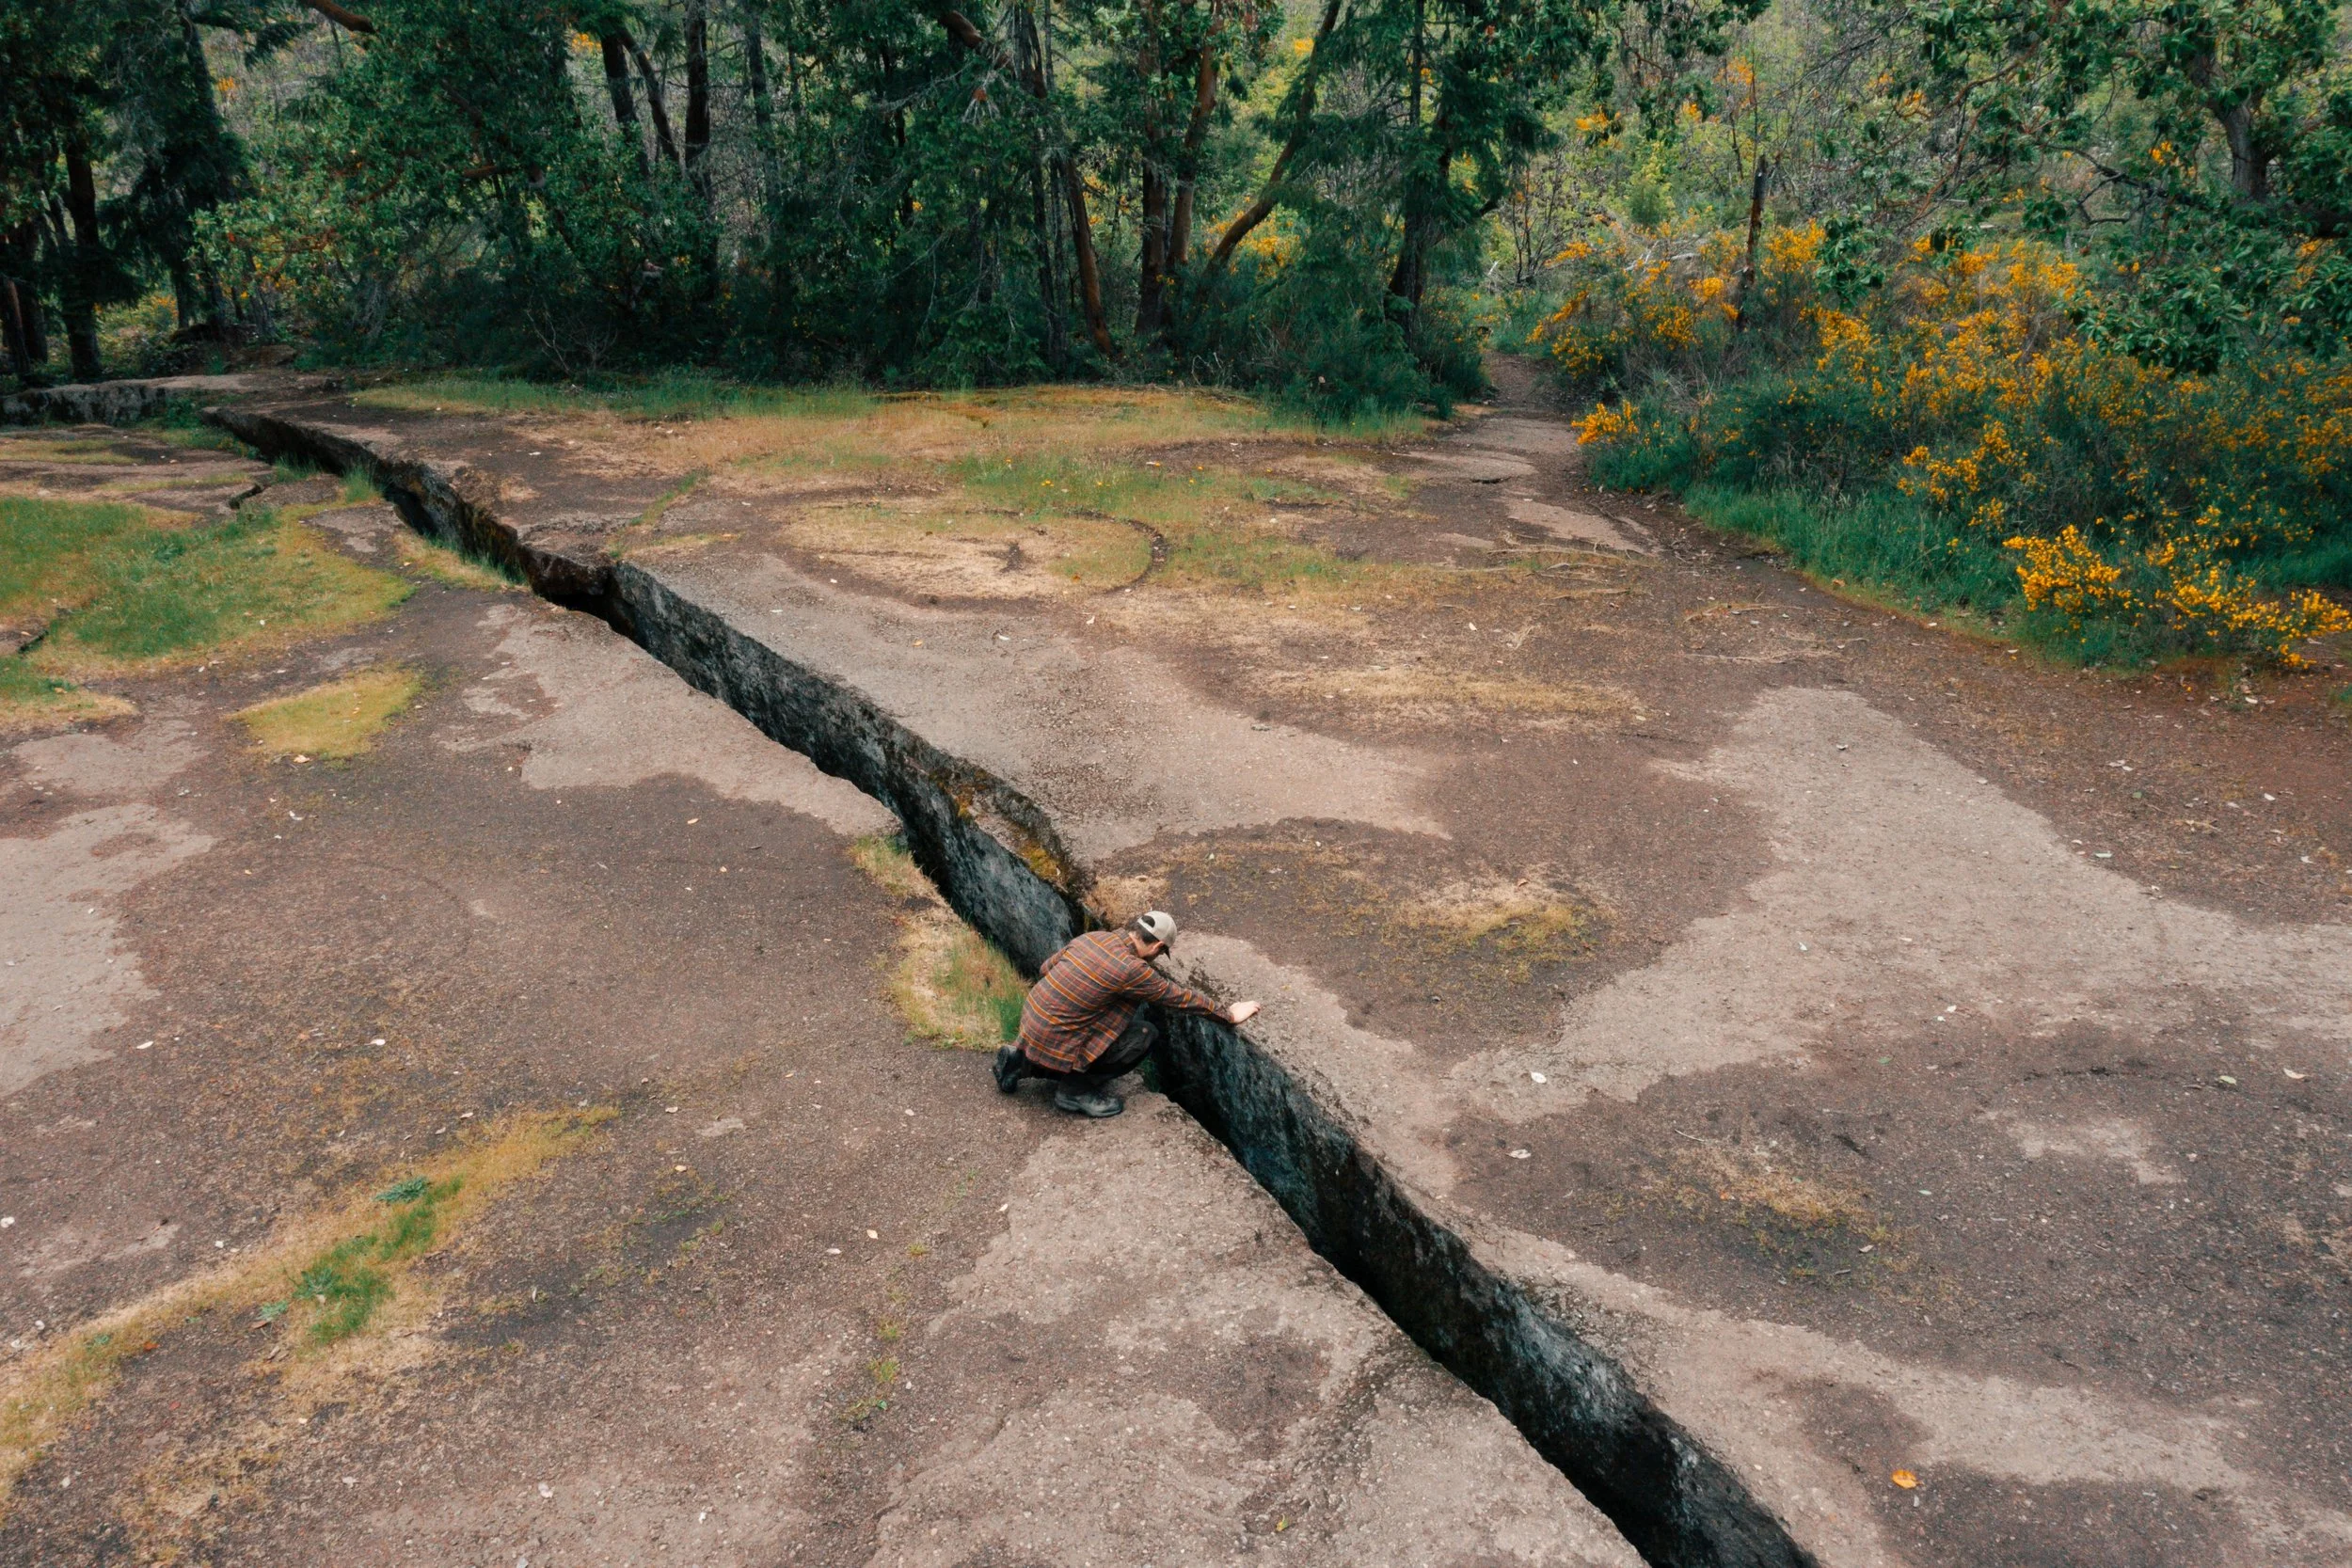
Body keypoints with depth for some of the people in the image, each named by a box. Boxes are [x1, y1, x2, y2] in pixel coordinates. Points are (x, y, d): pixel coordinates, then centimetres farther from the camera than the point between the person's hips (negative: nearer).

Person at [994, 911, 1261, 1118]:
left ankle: (1021, 1061, 21)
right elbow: (1181, 997, -8)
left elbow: (1045, 968, 13)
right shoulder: (1131, 970, -19)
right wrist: (1228, 1014, 3)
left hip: (1031, 1019, 8)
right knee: (1145, 1035, -6)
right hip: (1054, 1040, -8)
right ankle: (1076, 1090, 2)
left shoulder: (1092, 936, 2)